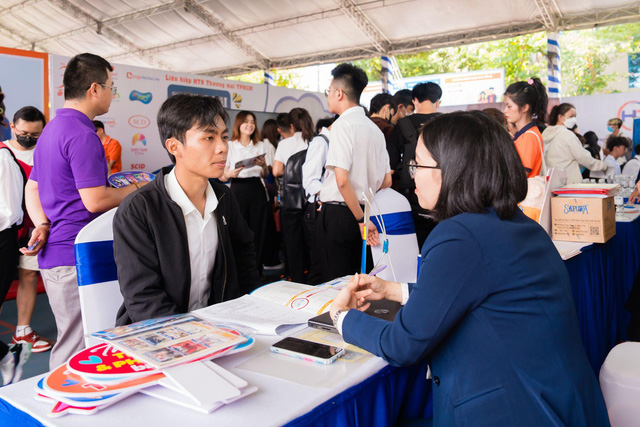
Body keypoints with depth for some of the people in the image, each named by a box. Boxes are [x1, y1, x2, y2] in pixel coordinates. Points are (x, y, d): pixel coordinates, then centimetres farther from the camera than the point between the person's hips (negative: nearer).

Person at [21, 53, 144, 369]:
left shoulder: (51, 129, 17)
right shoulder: (83, 135, -16)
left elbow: (32, 188, 19)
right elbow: (95, 200, -22)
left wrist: (42, 224, 4)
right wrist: (135, 189, -6)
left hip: (53, 254, 10)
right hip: (75, 259, -10)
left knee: (71, 340, 21)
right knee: (77, 347, 0)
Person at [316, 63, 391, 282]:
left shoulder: (342, 125, -11)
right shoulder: (375, 129, 12)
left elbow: (342, 180, -21)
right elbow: (387, 181, 16)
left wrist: (361, 219, -14)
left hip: (337, 213, -8)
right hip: (359, 212, 8)